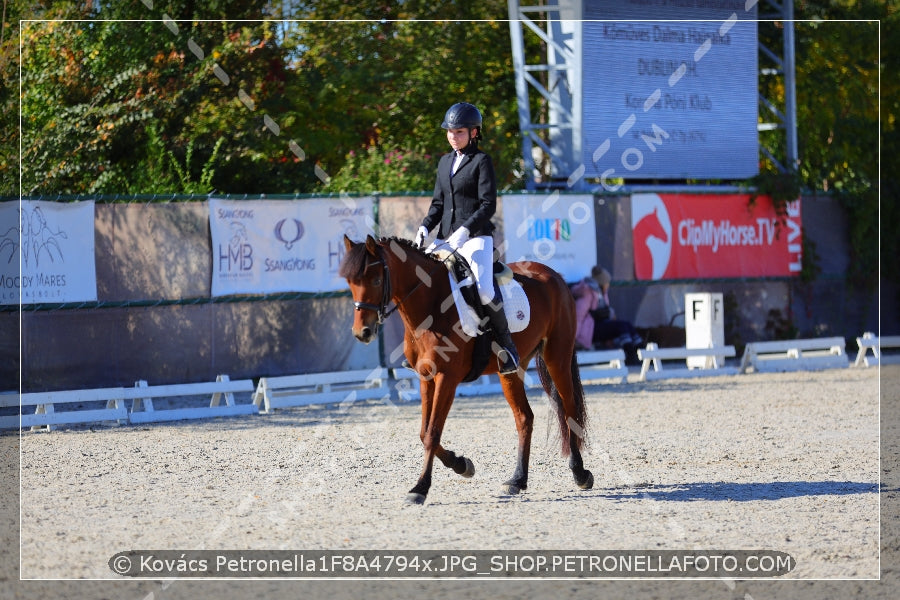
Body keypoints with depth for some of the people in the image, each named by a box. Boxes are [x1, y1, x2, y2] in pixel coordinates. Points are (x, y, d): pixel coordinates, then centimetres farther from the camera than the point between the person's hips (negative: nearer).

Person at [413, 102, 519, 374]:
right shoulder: (445, 162, 17)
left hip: (476, 237, -7)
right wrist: (425, 227, 1)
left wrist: (465, 230, -22)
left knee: (484, 288, -26)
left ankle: (504, 341, -9)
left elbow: (488, 205, -10)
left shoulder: (481, 161, -3)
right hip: (445, 237, 7)